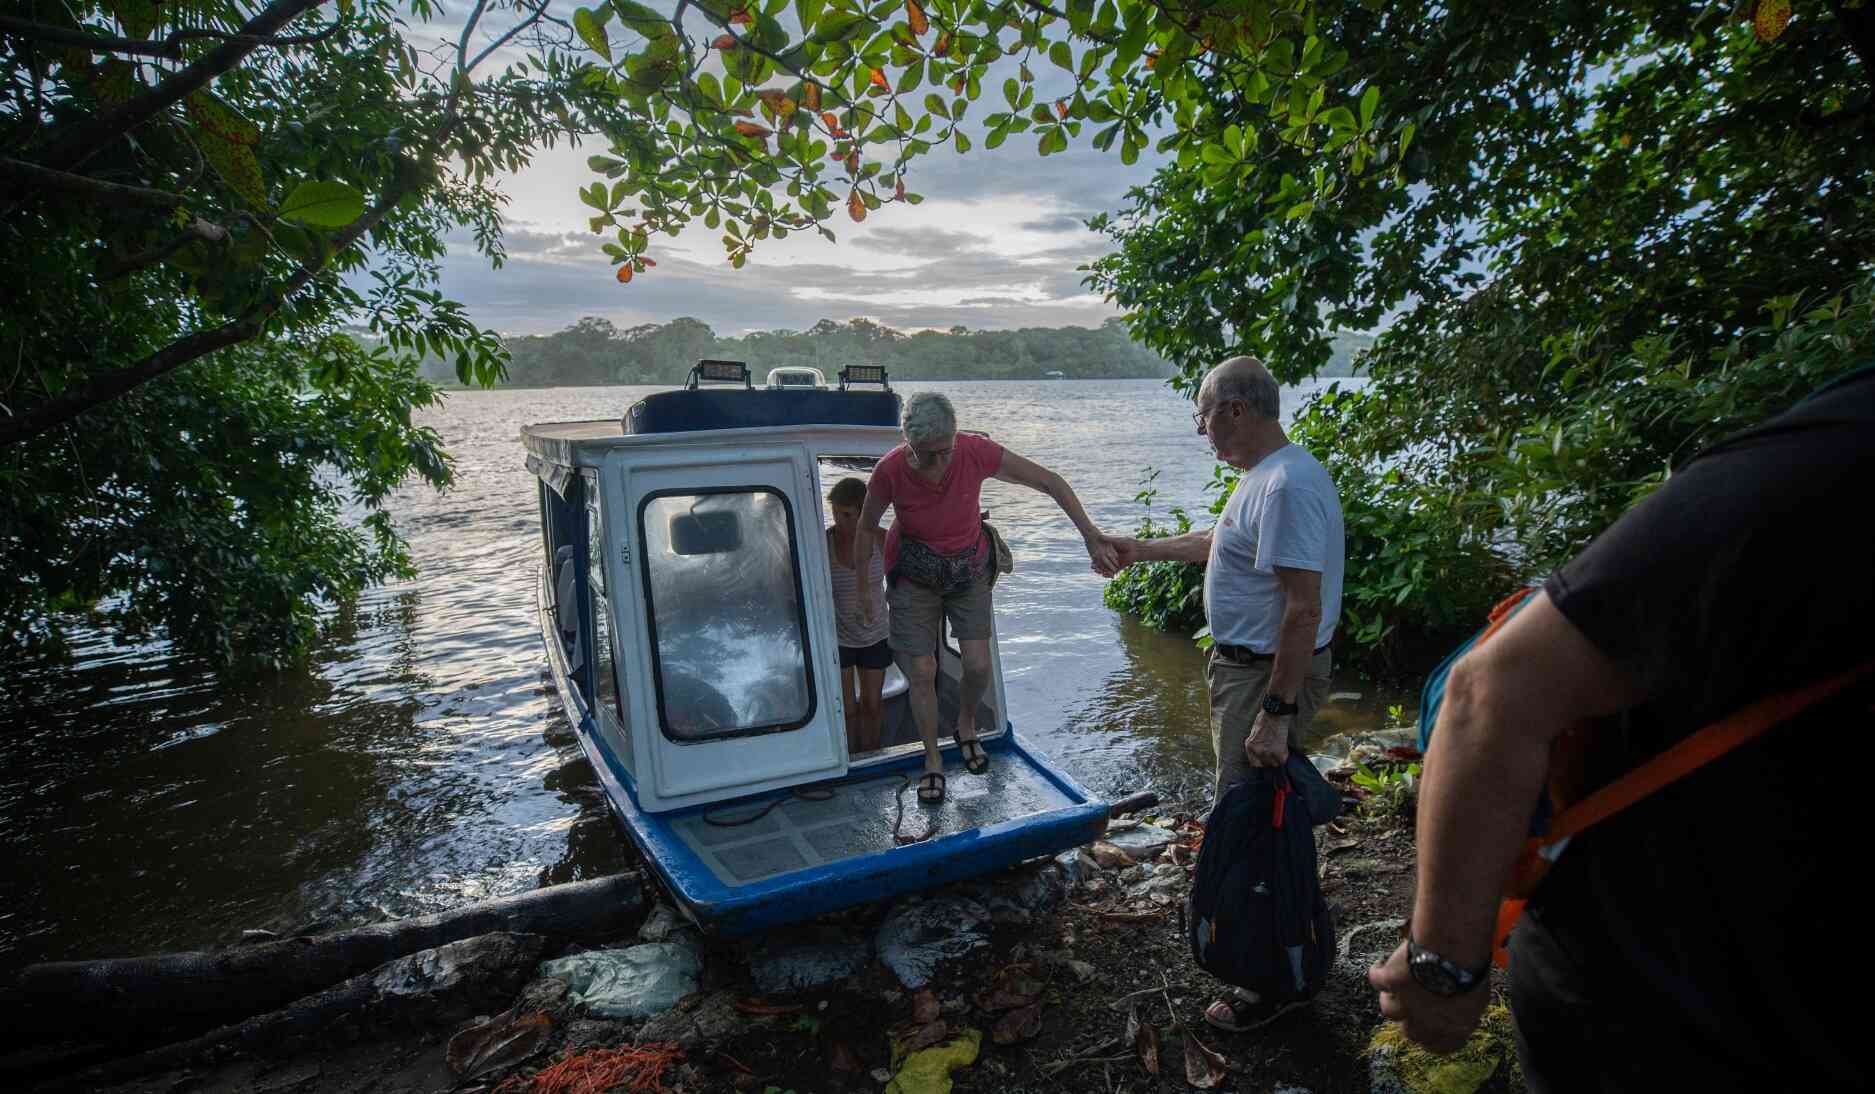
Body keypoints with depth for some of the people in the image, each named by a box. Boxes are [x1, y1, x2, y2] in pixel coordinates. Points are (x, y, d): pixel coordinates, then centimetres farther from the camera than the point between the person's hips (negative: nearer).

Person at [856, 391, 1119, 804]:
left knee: (978, 666, -3)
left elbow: (1049, 482, -20)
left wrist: (1091, 537, -23)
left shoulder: (976, 452, -27)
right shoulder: (890, 471, -27)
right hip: (914, 578, -1)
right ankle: (933, 760, 21)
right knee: (921, 672, -2)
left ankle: (966, 724, 31)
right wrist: (863, 588, 0)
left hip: (969, 570, 1)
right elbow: (867, 528, -8)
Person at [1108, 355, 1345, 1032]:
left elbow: (1304, 609, -30)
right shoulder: (1262, 478, 9)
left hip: (1269, 677, -11)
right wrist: (1141, 551, 34)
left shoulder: (1289, 485, -26)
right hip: (1241, 664, 11)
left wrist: (1275, 714, -29)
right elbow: (1217, 541, 27)